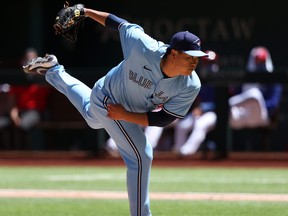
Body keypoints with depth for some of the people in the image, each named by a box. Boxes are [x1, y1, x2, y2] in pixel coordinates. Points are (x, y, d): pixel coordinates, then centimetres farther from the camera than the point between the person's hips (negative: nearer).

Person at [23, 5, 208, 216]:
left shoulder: (191, 87, -31)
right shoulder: (144, 48, -42)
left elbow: (164, 119, -22)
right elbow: (121, 25, -23)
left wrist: (126, 116, -28)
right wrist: (87, 12, -13)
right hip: (108, 101, -6)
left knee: (93, 116, 37)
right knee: (141, 157, -15)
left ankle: (54, 72, 56)